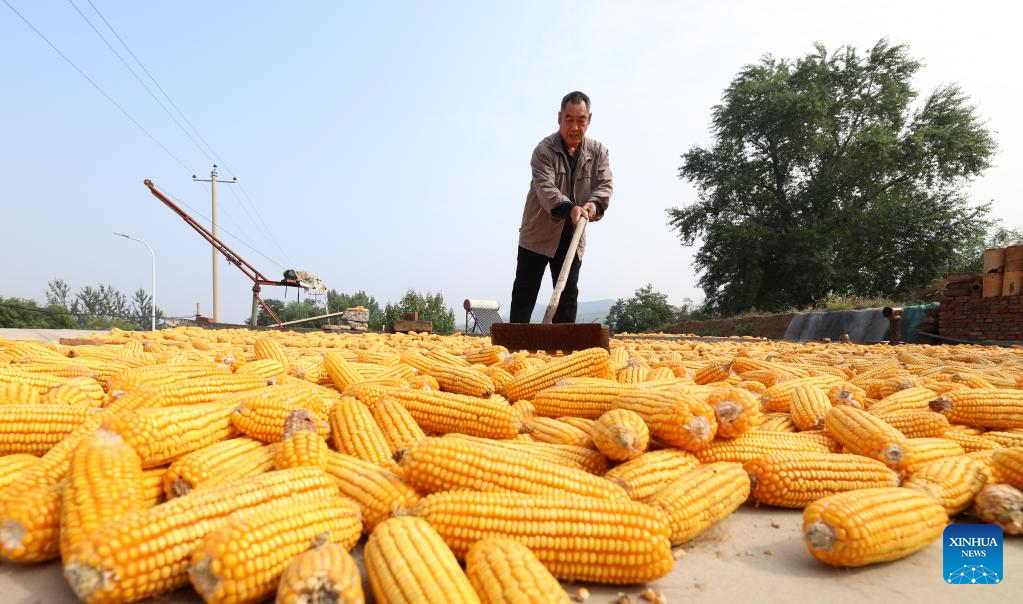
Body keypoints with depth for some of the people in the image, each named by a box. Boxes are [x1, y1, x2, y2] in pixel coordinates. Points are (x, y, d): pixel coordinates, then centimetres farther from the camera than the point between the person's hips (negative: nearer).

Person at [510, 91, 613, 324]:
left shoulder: (598, 152, 1)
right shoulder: (544, 149, -12)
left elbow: (605, 185, -3)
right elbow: (545, 188, -23)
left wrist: (594, 203, -26)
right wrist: (569, 208, -41)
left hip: (572, 237, 4)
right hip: (538, 233, -4)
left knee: (569, 294, 7)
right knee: (525, 292, -1)